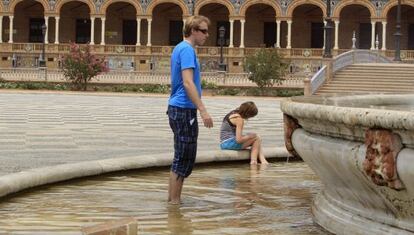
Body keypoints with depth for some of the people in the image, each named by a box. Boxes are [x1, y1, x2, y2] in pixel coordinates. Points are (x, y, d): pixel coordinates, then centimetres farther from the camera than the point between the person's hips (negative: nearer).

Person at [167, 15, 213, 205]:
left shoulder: (180, 48, 16)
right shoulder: (187, 50, -14)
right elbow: (188, 83, -23)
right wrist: (203, 110, -26)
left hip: (178, 109, 10)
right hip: (184, 110, -10)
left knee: (182, 159, 14)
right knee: (183, 160, -5)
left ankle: (173, 200, 19)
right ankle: (174, 202, -1)